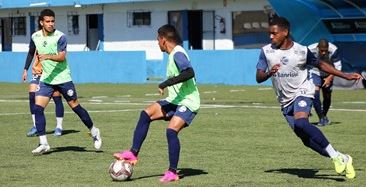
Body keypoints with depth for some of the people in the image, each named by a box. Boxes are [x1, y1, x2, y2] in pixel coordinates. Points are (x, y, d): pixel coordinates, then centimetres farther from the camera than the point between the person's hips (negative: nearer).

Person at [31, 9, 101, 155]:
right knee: (38, 108, -11)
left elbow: (62, 57, -24)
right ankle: (43, 144, -6)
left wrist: (47, 56, -39)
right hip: (46, 79, 4)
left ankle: (94, 132, 25)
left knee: (75, 106, 3)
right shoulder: (35, 37, 3)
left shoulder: (60, 37, -13)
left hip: (63, 78, -4)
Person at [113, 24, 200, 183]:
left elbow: (189, 73, -32)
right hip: (175, 100, 10)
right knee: (146, 114, 1)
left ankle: (172, 173, -14)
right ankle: (133, 154, 0)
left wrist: (165, 84, -30)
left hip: (187, 102, -10)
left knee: (171, 130, -24)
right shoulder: (174, 54, 12)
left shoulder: (178, 54, -17)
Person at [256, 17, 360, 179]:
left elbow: (320, 64, 7)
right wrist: (269, 73, -29)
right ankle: (343, 159, 14)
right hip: (285, 101, 4)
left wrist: (345, 76, 8)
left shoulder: (301, 51, -8)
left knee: (300, 122, -33)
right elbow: (258, 78, -6)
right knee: (306, 139, 1)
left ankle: (335, 155, -27)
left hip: (302, 92, -4)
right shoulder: (266, 52, -4)